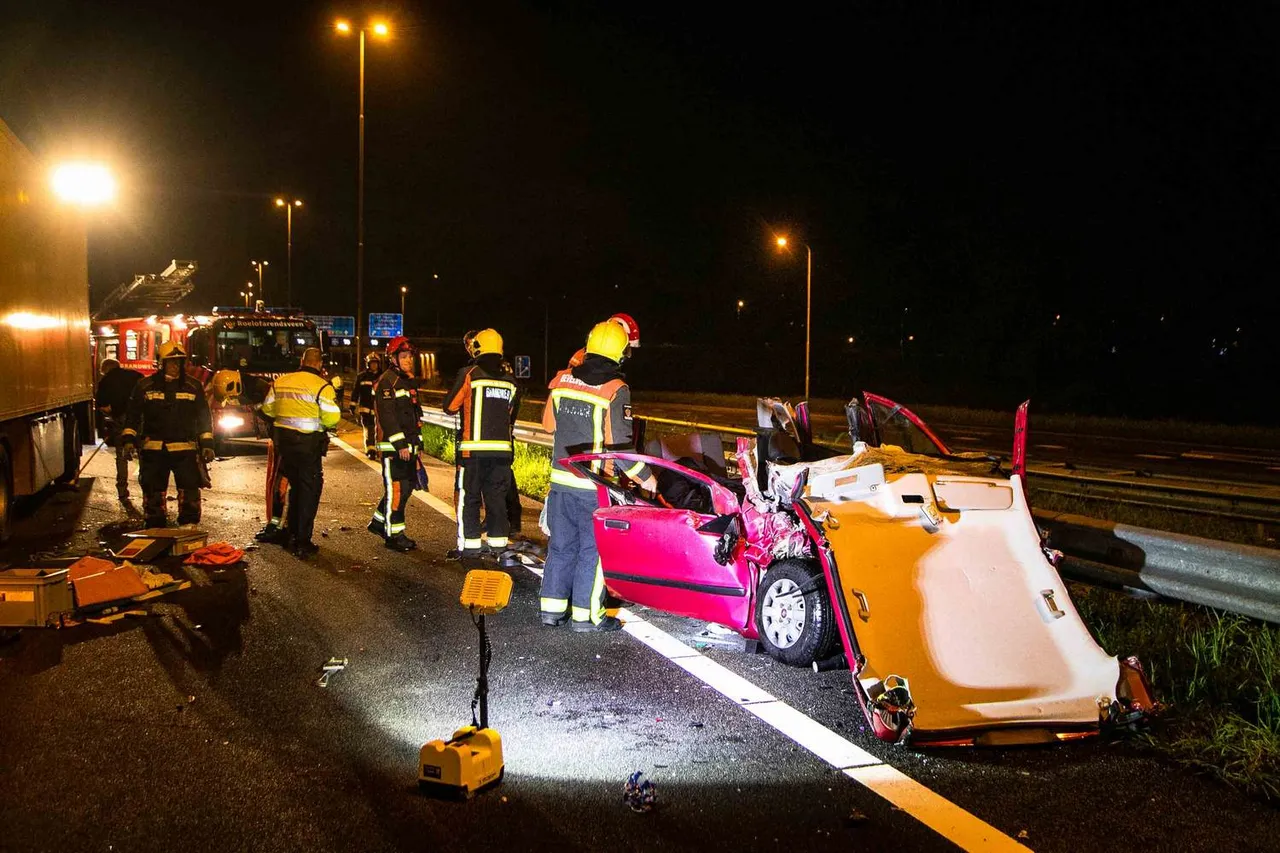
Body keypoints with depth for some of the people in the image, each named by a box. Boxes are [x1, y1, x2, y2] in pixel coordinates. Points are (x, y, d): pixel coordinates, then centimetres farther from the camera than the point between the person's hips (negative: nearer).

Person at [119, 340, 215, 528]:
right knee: (153, 492, 5)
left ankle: (189, 527, 3)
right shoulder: (145, 386, 4)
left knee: (189, 490, -6)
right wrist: (128, 440, -1)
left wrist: (207, 445, 4)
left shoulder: (193, 387, 5)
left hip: (185, 449, 0)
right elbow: (133, 415, 9)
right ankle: (155, 530, 15)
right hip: (153, 449, 1)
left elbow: (204, 417, 10)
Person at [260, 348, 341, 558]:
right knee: (309, 490, 3)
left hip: (283, 439, 6)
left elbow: (268, 408, 11)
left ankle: (292, 531, 35)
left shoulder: (280, 382, 4)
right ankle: (302, 543, 3)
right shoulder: (322, 386, -13)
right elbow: (331, 418, -18)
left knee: (295, 485, 23)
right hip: (308, 443, -6)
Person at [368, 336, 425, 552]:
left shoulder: (409, 381, 19)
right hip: (393, 446, -10)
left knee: (408, 485, 14)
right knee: (396, 488, -6)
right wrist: (400, 444, -22)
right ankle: (394, 534, 1)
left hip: (407, 444, 10)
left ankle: (379, 522, 28)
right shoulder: (387, 381, -11)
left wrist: (418, 443, 22)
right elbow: (387, 415, -19)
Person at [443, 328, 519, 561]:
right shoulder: (510, 380, 9)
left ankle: (470, 544, 4)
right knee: (497, 496, 12)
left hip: (474, 448, -4)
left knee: (469, 497, 4)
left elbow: (450, 407, 1)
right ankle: (499, 542, 16)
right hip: (502, 448, 4)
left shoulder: (470, 374, -6)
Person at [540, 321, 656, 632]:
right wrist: (644, 476, -7)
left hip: (561, 479, 5)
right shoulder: (615, 390, -15)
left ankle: (552, 607, 20)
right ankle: (586, 614, 9)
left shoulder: (562, 380, 1)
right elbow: (619, 444, -17)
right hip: (594, 488, -5)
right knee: (593, 549, 5)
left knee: (561, 545, 16)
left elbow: (548, 423, 13)